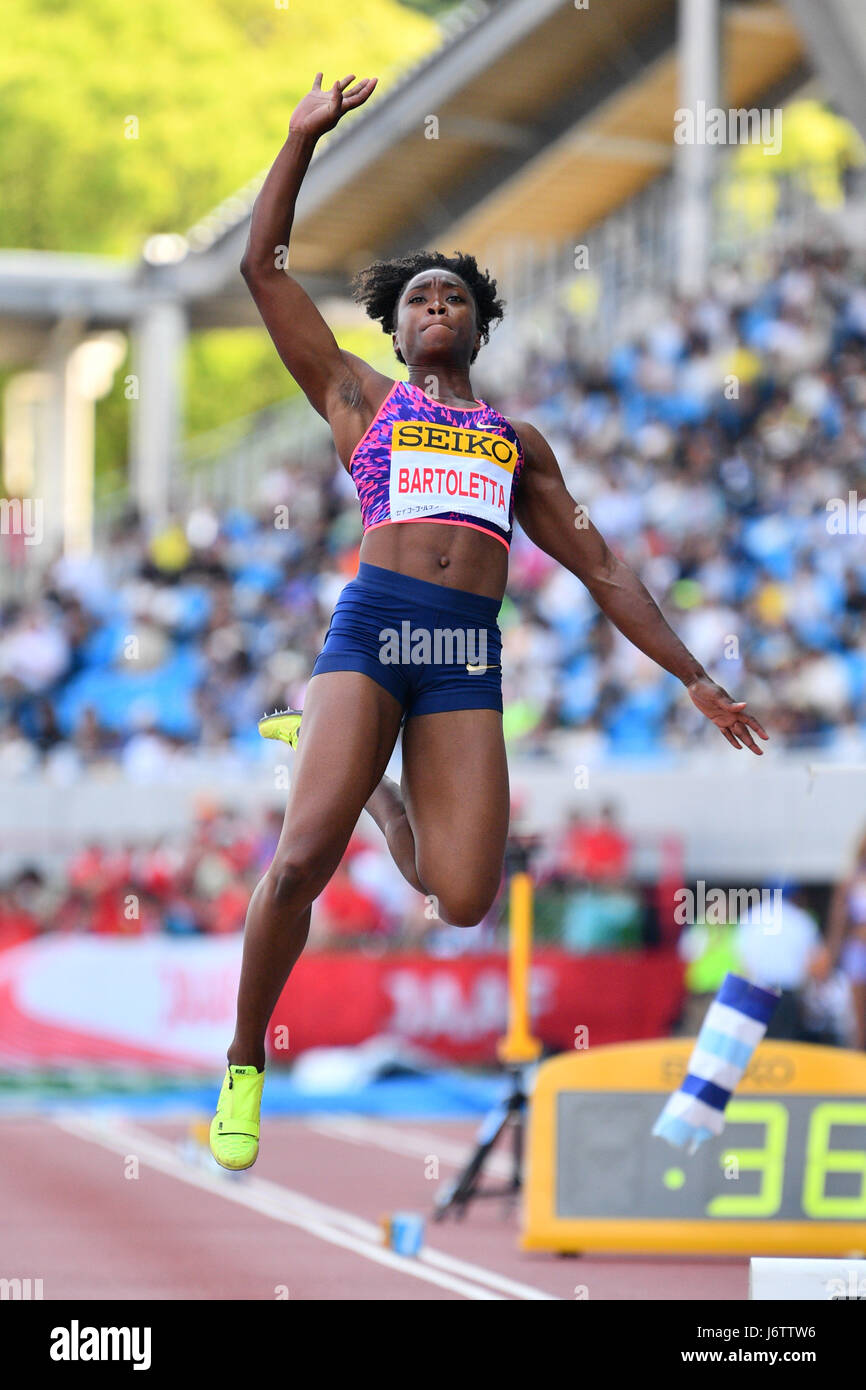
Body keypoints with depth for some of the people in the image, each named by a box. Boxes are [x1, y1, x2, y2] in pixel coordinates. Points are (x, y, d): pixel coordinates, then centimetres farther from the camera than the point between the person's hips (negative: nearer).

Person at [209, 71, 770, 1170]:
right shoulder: (359, 397, 18)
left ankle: (376, 789, 25)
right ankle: (245, 1068, -2)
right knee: (302, 860, -22)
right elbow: (263, 265, 14)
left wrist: (693, 678, 19)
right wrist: (305, 134, 13)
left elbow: (601, 569, 24)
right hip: (372, 628, -3)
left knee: (462, 903, -7)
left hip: (469, 658, 3)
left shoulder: (518, 442, 25)